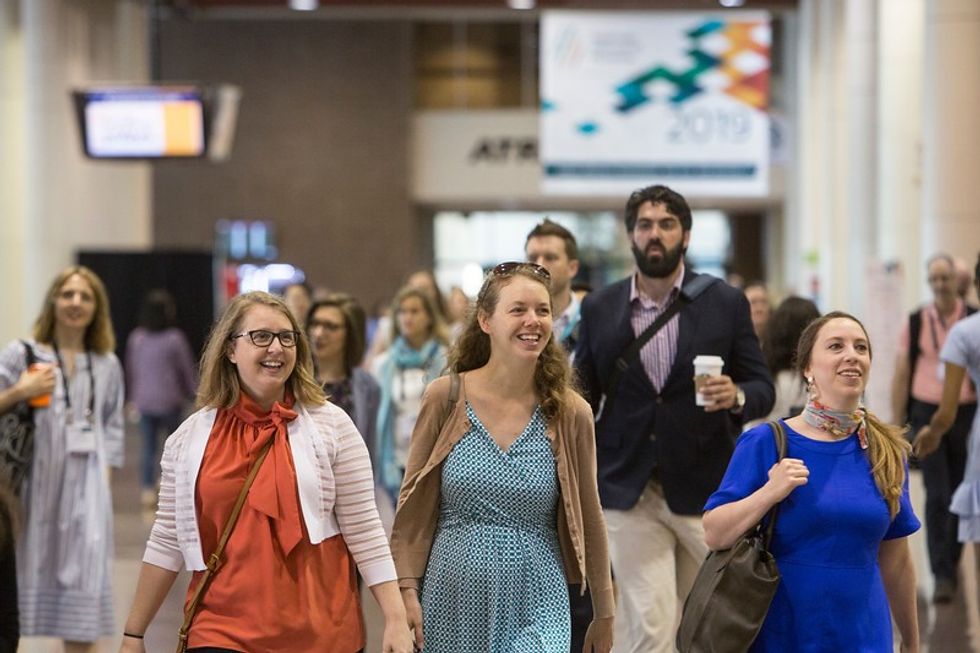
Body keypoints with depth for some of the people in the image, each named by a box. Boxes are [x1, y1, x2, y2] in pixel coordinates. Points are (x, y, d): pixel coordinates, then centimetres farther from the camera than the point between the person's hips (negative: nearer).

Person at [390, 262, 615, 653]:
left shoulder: (570, 414, -1)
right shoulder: (445, 397, -3)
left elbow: (588, 519, 6)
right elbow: (413, 505, 2)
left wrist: (604, 615, 10)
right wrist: (406, 590, -5)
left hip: (536, 609, 0)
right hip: (454, 602, 0)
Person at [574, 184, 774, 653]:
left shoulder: (725, 302, 1)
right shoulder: (599, 308, 5)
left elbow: (762, 387, 4)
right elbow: (583, 398, 11)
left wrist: (737, 397, -18)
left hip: (705, 489, 0)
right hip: (628, 492, 0)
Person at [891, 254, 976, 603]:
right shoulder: (916, 322, 1)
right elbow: (901, 375, 5)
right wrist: (896, 425, 3)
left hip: (966, 413, 1)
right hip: (927, 413, -1)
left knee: (959, 494, 12)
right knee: (937, 495, -8)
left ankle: (951, 562, 31)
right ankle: (942, 575, -8)